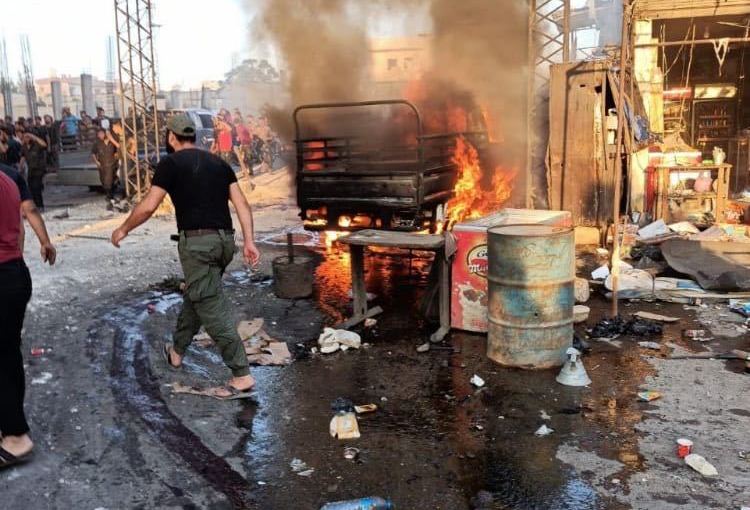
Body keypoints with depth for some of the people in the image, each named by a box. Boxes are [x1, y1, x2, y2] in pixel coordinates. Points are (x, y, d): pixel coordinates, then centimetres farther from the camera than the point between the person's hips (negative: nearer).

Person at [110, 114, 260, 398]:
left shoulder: (171, 163, -1)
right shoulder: (217, 162, 16)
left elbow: (148, 206, -6)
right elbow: (241, 203, 7)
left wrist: (123, 230, 10)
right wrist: (249, 241, 6)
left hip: (197, 241, -7)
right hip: (224, 239, 7)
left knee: (213, 309, -4)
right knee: (196, 296, 24)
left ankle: (242, 376, -6)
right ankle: (177, 352, 42)